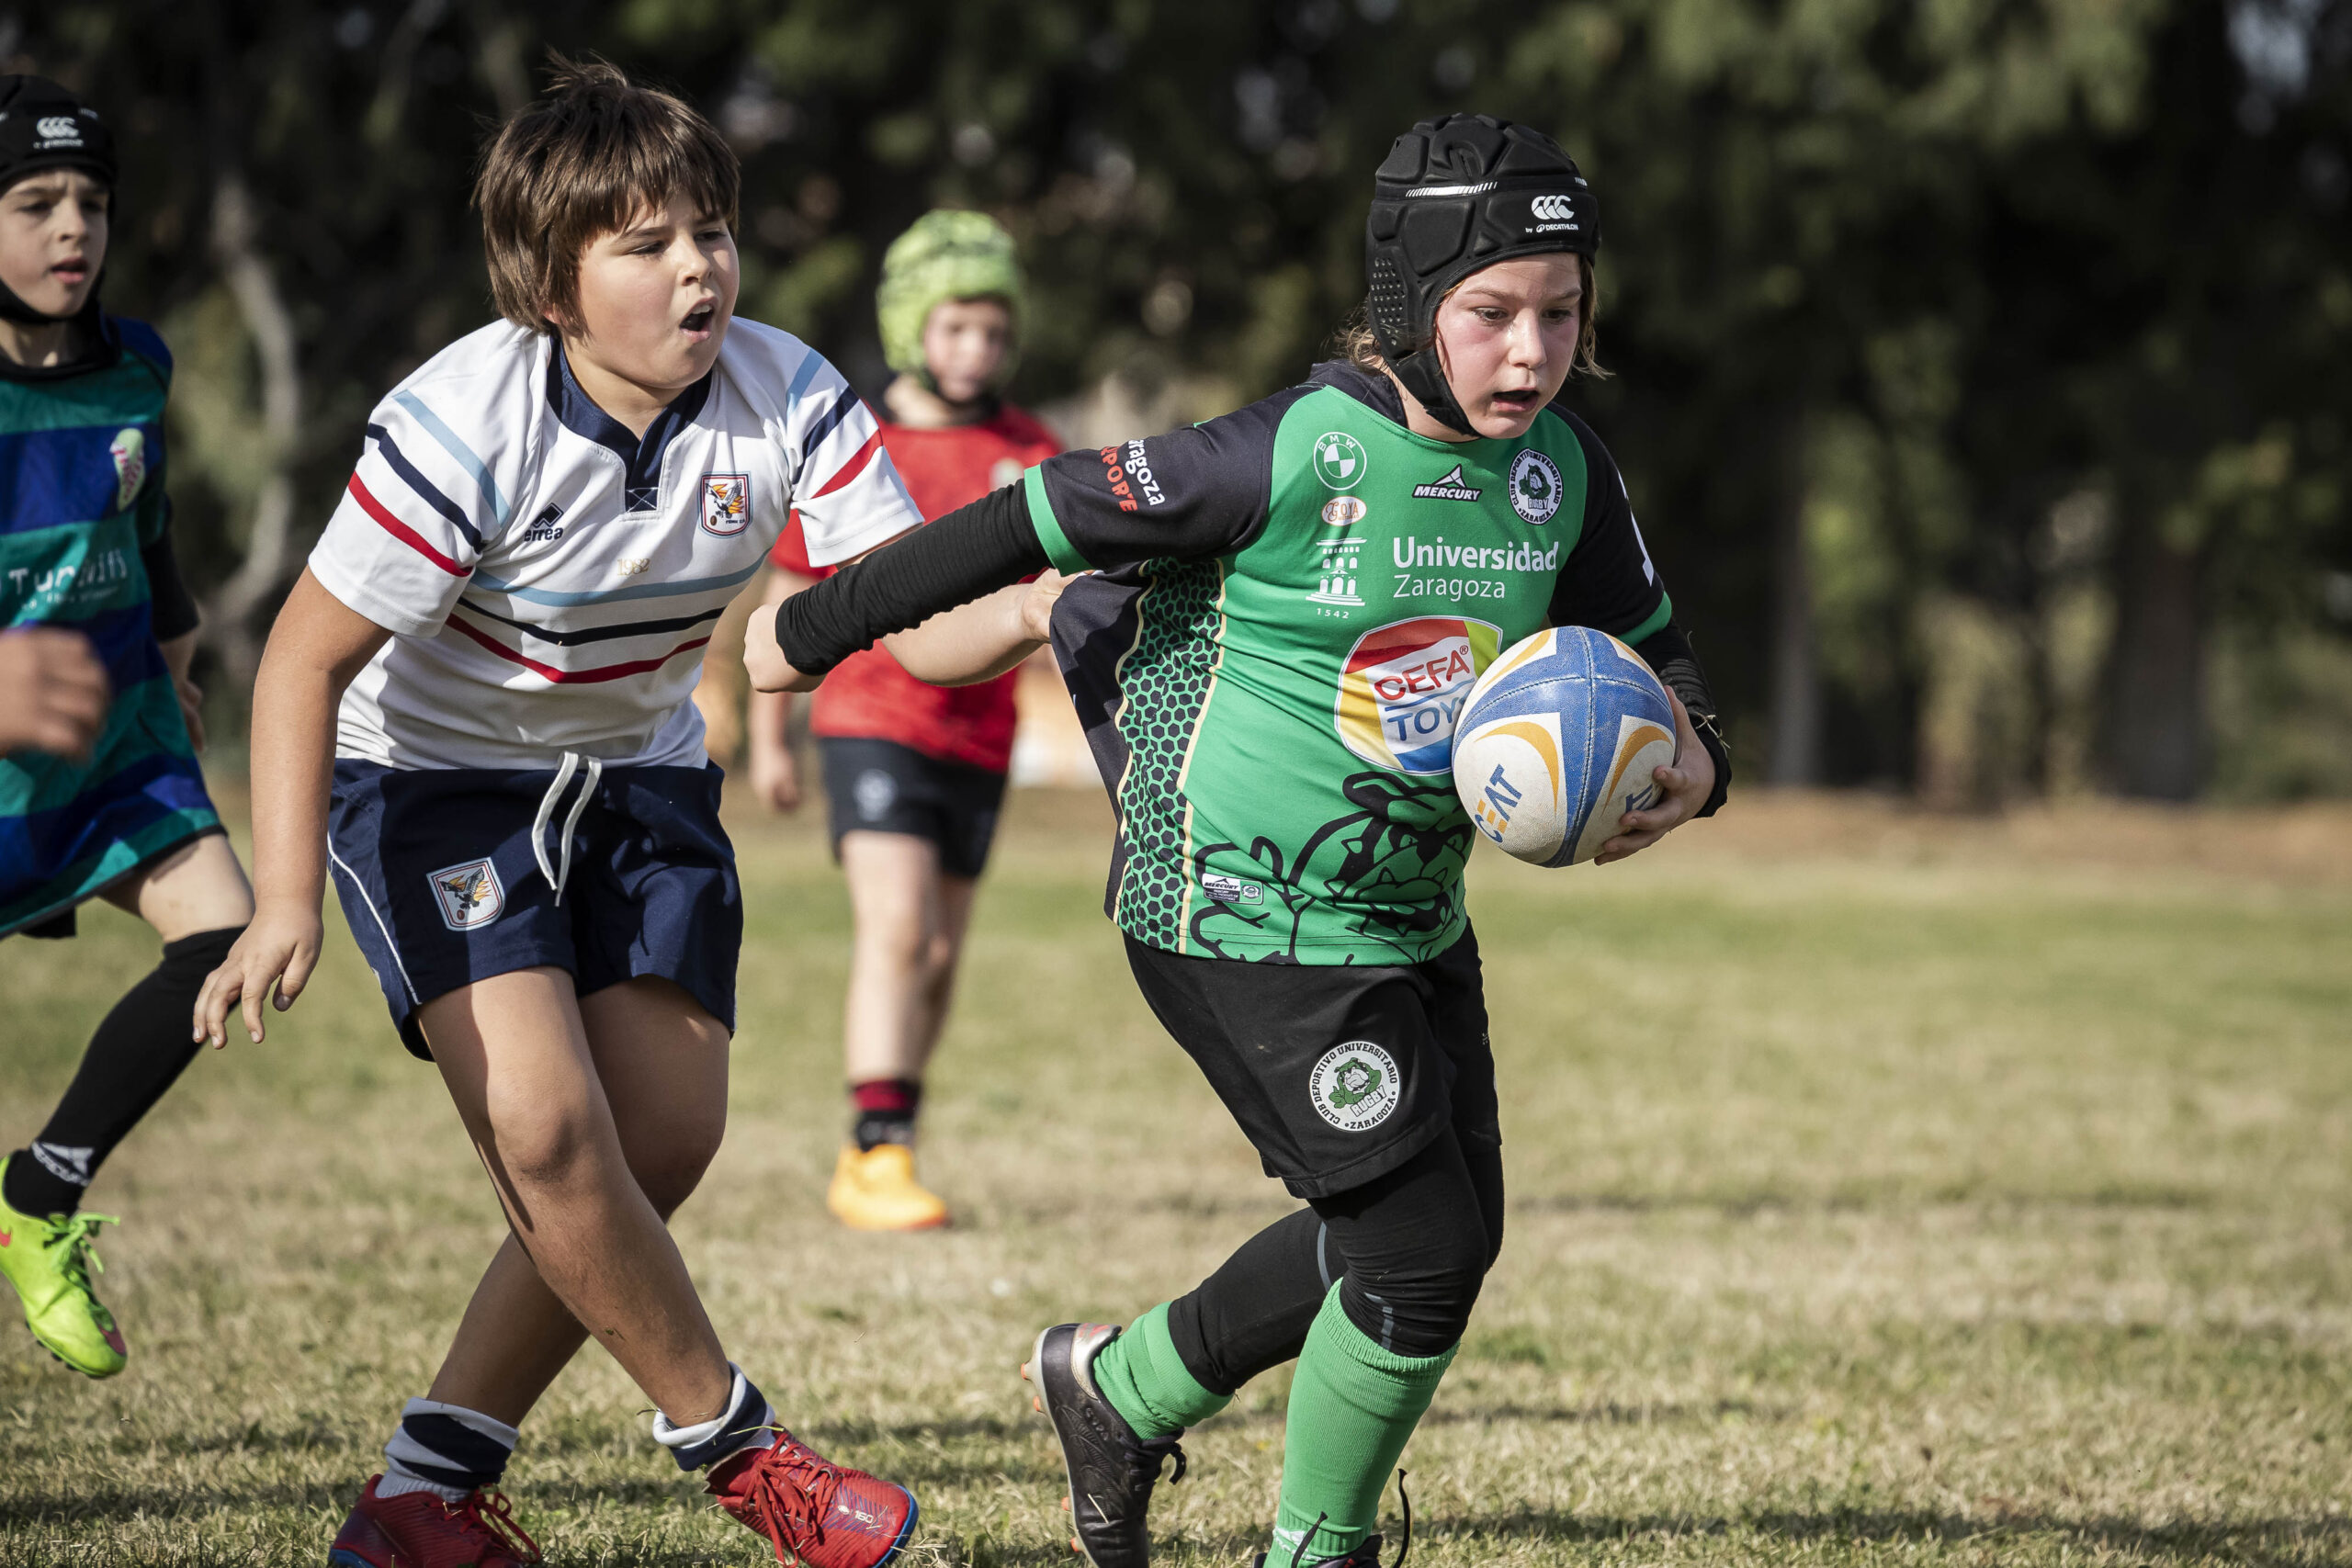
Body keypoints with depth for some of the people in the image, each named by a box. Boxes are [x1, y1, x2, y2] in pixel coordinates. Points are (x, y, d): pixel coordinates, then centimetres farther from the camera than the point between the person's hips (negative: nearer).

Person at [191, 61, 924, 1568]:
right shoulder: (465, 430, -28)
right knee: (548, 1124, -22)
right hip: (435, 779, -5)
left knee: (662, 1148, 0)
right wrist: (289, 900, -30)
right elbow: (306, 659, -22)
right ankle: (737, 1445, -2)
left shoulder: (786, 399, -16)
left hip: (639, 781, 5)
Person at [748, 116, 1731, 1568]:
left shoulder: (1563, 470, -2)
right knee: (1419, 1240, -11)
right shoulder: (1295, 455, -22)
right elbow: (1039, 521, -14)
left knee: (1447, 1230, 15)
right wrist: (817, 631, -6)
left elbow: (1648, 651, 11)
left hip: (1413, 911, 8)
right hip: (1243, 916, -8)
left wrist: (1686, 763, -12)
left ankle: (1122, 1388, 38)